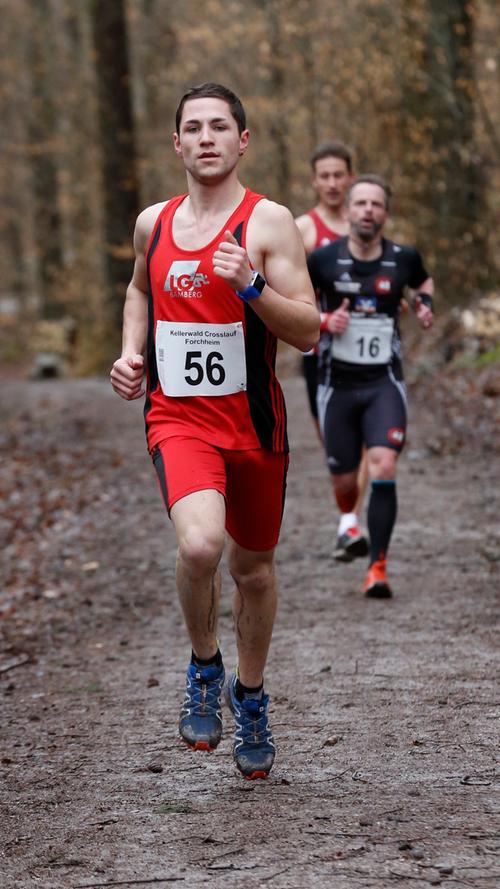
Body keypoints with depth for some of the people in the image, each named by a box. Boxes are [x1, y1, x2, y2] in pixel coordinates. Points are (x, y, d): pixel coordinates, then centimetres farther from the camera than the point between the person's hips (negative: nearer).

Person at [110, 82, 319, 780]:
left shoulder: (269, 222, -6)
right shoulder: (153, 223, 6)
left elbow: (309, 333, -10)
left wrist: (250, 285, -25)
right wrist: (131, 352, 10)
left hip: (254, 421, 0)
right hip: (177, 416, 1)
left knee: (253, 565, 14)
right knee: (199, 545, -26)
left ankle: (250, 695, 39)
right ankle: (204, 664, 2)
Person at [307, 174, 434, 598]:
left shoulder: (403, 258, -2)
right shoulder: (323, 259, -8)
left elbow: (423, 282, 23)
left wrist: (425, 304, 2)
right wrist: (323, 321, -13)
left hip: (385, 383, 0)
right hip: (338, 384, 0)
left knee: (383, 468, -20)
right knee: (344, 481, 9)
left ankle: (378, 567, -16)